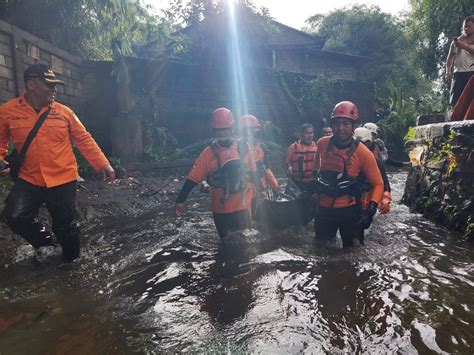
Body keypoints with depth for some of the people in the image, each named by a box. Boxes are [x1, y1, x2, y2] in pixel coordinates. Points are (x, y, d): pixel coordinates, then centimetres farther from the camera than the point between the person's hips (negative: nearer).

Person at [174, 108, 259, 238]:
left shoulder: (243, 147, -3)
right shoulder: (209, 153, -6)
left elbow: (253, 172, 8)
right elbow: (193, 178, -7)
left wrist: (259, 190, 15)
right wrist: (180, 200, -11)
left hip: (243, 206, 0)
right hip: (220, 209, 1)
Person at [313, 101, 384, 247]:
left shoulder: (363, 153, -16)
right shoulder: (322, 143, -7)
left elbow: (378, 184, -8)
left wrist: (371, 209, -20)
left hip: (349, 210, -2)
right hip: (323, 209, 3)